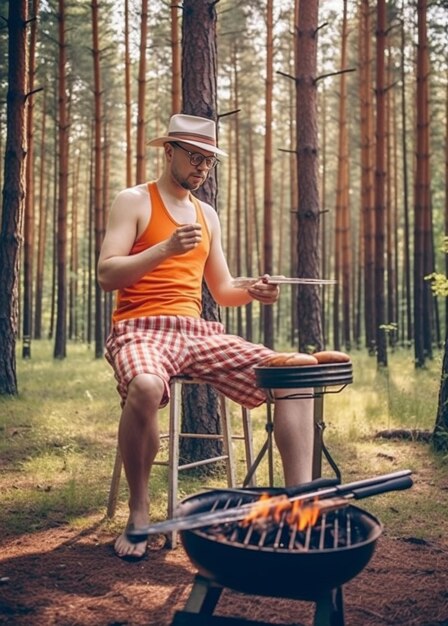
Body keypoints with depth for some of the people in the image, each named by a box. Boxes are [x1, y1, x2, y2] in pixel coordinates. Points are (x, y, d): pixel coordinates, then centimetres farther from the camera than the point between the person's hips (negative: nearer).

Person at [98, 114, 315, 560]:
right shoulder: (134, 201, 4)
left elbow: (222, 292, 22)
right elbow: (106, 276, -8)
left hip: (197, 332, 6)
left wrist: (252, 293, 0)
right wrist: (166, 248, -21)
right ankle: (138, 513, -18)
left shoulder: (207, 215, 21)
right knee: (145, 387, -40)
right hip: (141, 329, -5)